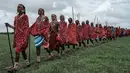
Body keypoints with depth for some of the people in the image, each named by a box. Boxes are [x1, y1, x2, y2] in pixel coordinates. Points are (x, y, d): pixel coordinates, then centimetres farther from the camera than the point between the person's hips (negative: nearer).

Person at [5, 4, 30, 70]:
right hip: (17, 35, 7)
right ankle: (27, 62, 24)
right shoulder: (16, 17, 15)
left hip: (23, 35, -7)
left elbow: (26, 27, -8)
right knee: (22, 50, 12)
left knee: (17, 50, -12)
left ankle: (16, 66, -7)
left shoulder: (25, 16, -4)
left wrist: (26, 37, -14)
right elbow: (15, 27, 19)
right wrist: (9, 25, 4)